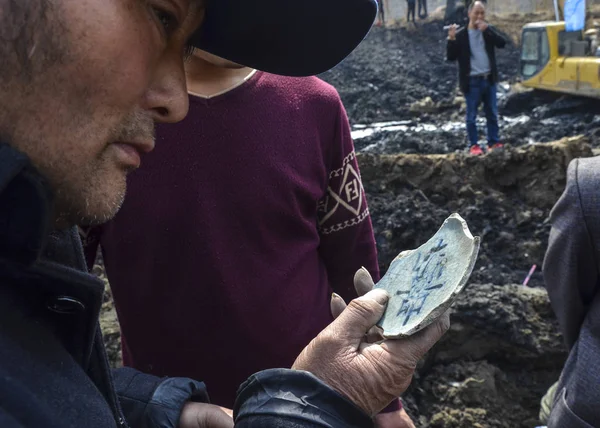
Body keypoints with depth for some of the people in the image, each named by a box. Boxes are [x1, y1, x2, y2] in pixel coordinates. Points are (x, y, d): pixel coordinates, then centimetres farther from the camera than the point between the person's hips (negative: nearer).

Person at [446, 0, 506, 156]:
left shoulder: (488, 30, 8)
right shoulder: (461, 35, -3)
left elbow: (502, 43, -7)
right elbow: (450, 57, -7)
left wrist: (487, 29, -16)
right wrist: (451, 39, -21)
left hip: (489, 79, 4)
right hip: (472, 81, -4)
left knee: (492, 114, 9)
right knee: (471, 116, 2)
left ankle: (494, 142, 18)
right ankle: (473, 145, 10)